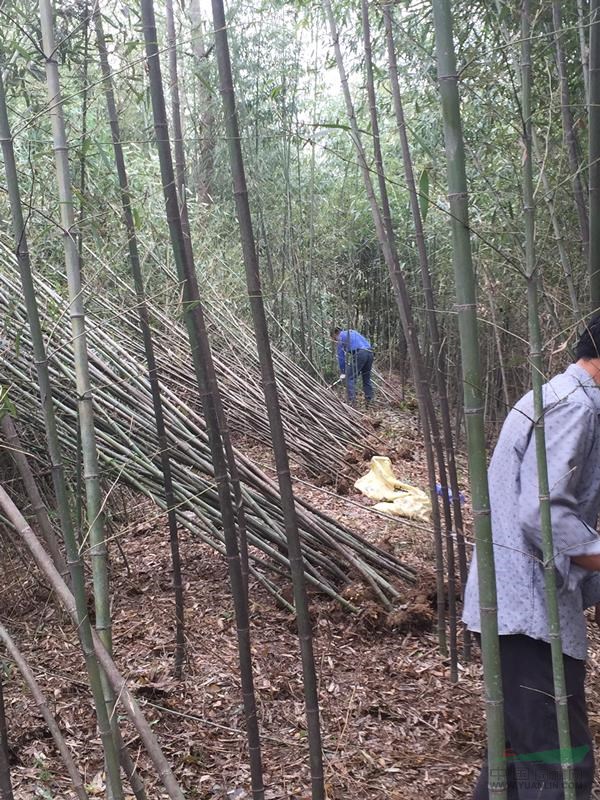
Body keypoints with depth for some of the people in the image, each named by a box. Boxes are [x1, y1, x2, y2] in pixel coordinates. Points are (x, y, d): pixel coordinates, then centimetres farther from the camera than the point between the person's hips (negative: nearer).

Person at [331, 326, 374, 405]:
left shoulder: (341, 336, 11)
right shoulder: (353, 332, 33)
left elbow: (341, 355, 8)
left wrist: (342, 372, 11)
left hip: (359, 353, -7)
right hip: (370, 353, 7)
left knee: (350, 378, -3)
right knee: (366, 378, 18)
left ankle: (351, 401, -13)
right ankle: (369, 400, 21)